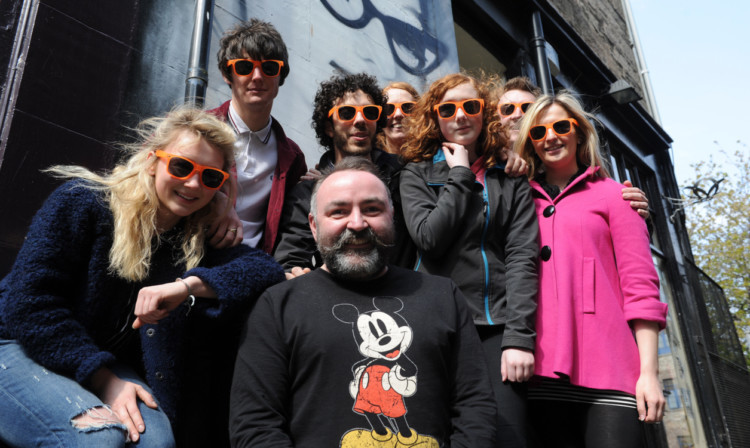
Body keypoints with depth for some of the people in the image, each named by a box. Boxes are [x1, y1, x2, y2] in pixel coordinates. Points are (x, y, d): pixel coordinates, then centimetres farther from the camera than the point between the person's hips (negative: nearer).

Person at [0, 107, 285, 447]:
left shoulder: (200, 238, 0)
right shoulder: (85, 200, -11)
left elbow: (267, 269, -15)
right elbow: (29, 300, -15)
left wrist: (190, 285, -31)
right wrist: (103, 380, -20)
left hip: (109, 364, 4)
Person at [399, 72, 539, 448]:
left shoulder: (511, 181, 12)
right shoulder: (417, 174, 11)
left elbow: (522, 257, 1)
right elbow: (429, 237, -7)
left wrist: (520, 336, -10)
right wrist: (460, 175, 0)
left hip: (498, 328, 1)